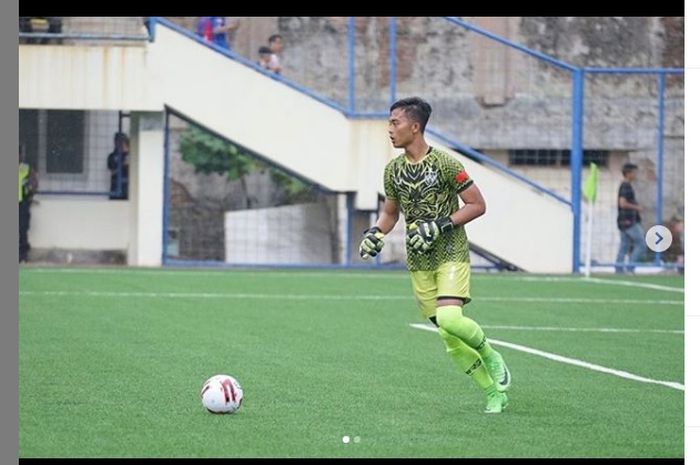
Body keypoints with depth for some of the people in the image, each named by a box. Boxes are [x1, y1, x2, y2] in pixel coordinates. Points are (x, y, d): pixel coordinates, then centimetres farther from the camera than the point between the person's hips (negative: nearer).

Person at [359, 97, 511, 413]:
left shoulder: (444, 164, -11)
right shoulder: (393, 170, 7)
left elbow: (477, 205, -8)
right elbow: (391, 212, 22)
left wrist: (440, 225, -18)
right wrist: (376, 233, 1)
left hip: (451, 254, -6)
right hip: (419, 262, 6)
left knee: (449, 318, -26)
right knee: (447, 336, 1)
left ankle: (489, 354, 5)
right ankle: (494, 392, 14)